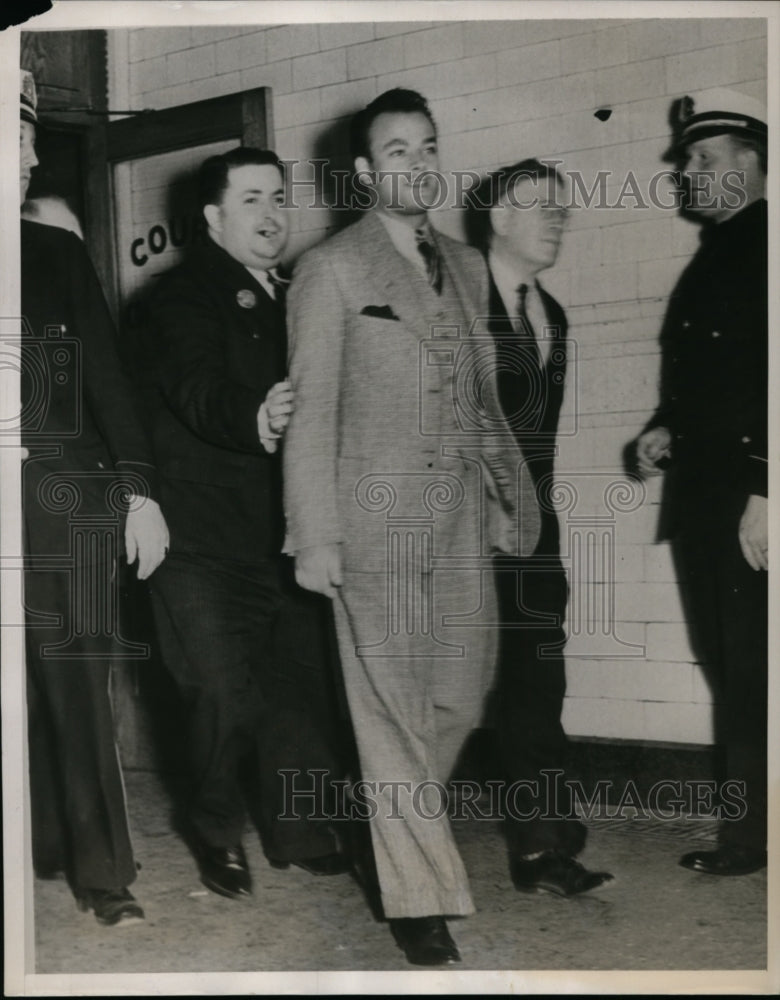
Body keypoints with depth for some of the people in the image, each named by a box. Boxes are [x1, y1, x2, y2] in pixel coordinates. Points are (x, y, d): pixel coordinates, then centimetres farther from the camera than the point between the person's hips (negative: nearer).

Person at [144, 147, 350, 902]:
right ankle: (217, 832, 17)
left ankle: (301, 832, 21)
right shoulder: (185, 294, -5)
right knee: (226, 694, -6)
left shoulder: (292, 299, 16)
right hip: (206, 536, -5)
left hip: (285, 531, 6)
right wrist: (253, 416, -42)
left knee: (303, 687, 5)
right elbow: (198, 389, -23)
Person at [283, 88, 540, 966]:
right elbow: (311, 411, -6)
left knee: (462, 693, 8)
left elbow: (484, 394, 16)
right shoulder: (330, 270, -3)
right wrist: (316, 536, -10)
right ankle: (417, 896, 12)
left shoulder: (466, 265, 14)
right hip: (377, 517, -5)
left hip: (462, 513, 5)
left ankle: (399, 816, 35)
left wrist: (509, 491, 9)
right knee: (394, 705, 1)